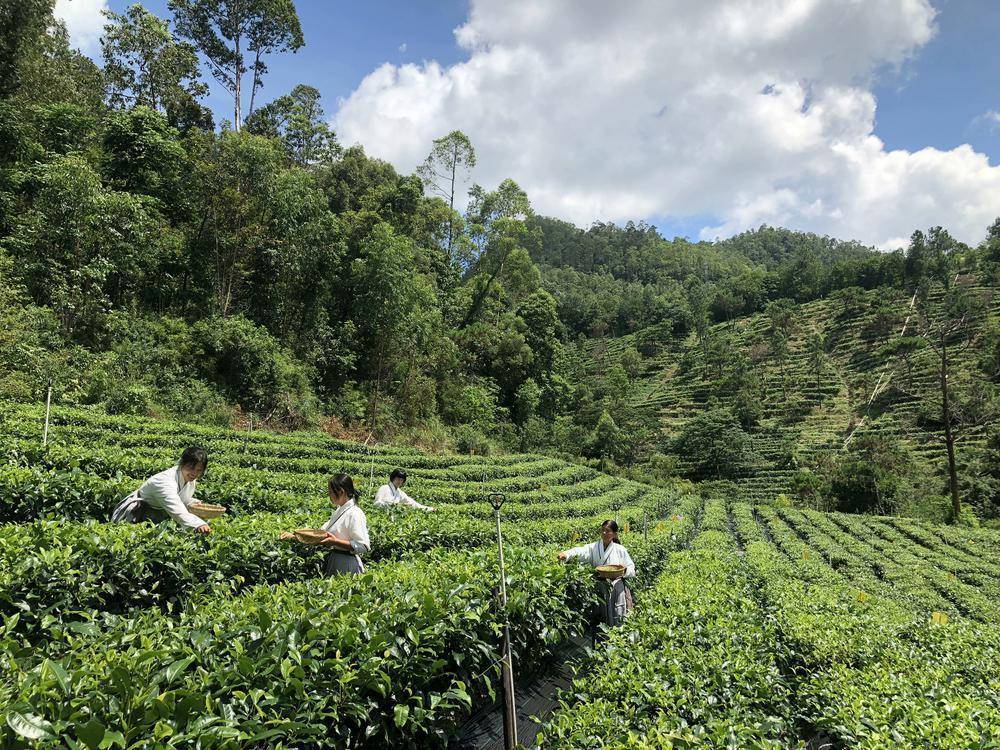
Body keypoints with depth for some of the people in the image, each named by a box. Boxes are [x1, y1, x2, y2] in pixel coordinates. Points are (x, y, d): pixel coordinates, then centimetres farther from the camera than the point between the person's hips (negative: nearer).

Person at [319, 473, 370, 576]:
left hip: (347, 564, -9)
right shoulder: (339, 510, 9)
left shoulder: (355, 514, -20)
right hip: (334, 560, 9)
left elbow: (364, 547, -23)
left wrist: (335, 541, -25)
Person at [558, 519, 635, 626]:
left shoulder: (620, 550, 4)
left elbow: (632, 570, 9)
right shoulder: (594, 547, 1)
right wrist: (566, 554, -39)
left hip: (617, 589, 0)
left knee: (618, 620, -1)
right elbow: (581, 551, -19)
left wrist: (624, 571, -14)